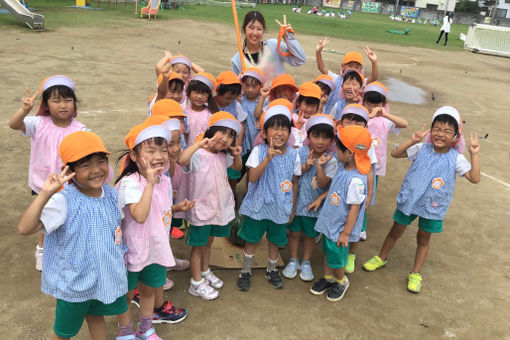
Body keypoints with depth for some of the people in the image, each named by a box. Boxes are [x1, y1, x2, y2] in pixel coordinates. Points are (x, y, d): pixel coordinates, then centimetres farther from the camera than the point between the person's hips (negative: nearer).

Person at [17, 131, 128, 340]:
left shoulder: (111, 194, -9)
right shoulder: (64, 201, -26)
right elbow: (25, 228, -37)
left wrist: (121, 256, 11)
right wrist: (45, 194, -45)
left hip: (106, 276, 4)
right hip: (74, 282, -4)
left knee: (96, 316, 29)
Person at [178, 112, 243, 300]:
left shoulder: (223, 156, 3)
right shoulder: (198, 155, -22)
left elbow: (238, 167, 21)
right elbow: (181, 160, -44)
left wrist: (237, 155, 0)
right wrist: (199, 144, -46)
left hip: (220, 207, 7)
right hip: (201, 209, -7)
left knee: (208, 241, 25)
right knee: (198, 245, 9)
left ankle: (205, 272, 45)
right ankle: (196, 283, 25)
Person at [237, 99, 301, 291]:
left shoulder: (293, 155, -6)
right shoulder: (259, 151, -14)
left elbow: (295, 183, 4)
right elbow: (252, 177, -25)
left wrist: (292, 208, 8)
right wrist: (268, 157, -35)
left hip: (280, 207, 2)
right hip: (258, 205, -2)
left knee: (275, 240, 18)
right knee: (252, 239, 13)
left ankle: (272, 270, 42)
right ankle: (246, 271, 34)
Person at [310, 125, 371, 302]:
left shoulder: (356, 180, -31)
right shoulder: (343, 168, -5)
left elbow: (354, 208, -24)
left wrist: (346, 232, -18)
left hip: (340, 227, -8)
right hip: (329, 221, 8)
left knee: (336, 257, 13)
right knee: (327, 251, 24)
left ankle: (341, 281, 41)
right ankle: (328, 277, 47)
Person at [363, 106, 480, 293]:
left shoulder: (456, 159, -12)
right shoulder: (422, 149, -11)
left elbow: (474, 178, -18)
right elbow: (395, 154, -14)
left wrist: (474, 154, -25)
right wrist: (412, 141, -25)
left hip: (433, 207, 0)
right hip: (408, 200, 1)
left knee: (423, 239, 15)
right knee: (396, 232, 16)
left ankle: (415, 274, 33)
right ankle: (381, 258, 40)